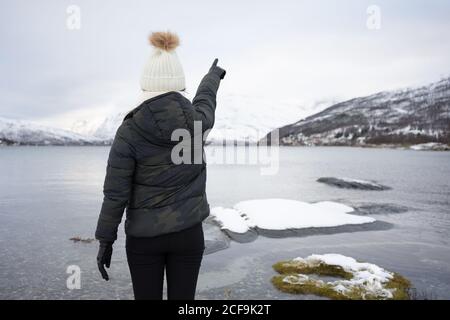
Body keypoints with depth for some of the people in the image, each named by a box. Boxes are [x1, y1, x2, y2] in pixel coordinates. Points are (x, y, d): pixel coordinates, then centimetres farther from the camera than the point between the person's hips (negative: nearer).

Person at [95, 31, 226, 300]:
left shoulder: (129, 131, -15)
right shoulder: (197, 122, -7)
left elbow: (115, 193, -12)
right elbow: (205, 99, 18)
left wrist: (105, 240, 0)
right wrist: (214, 74, 39)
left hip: (144, 235, -1)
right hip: (188, 231, 2)